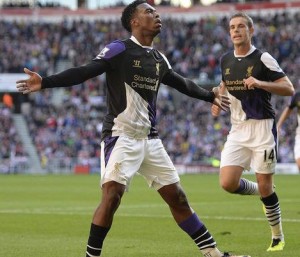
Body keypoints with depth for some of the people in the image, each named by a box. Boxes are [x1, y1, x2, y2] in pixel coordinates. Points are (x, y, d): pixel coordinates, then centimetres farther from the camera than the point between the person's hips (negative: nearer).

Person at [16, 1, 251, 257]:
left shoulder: (159, 59, 12)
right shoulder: (119, 50, -9)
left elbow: (181, 83, 30)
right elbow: (83, 72, -16)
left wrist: (210, 96, 43)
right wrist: (45, 82, -28)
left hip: (150, 139, 6)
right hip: (121, 136, -6)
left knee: (177, 196, 10)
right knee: (112, 195, -20)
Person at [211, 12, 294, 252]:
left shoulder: (262, 59, -8)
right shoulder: (225, 60, 8)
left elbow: (289, 88, -11)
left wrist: (259, 83, -24)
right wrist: (218, 101, 9)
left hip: (262, 127, -5)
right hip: (238, 130, 5)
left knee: (264, 187, -3)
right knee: (227, 183, -7)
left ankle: (278, 236, 16)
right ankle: (264, 193, 24)